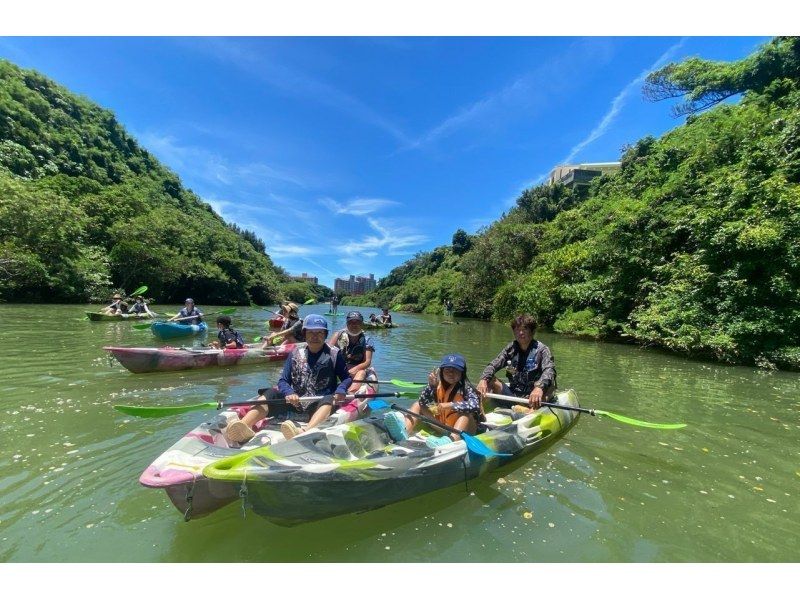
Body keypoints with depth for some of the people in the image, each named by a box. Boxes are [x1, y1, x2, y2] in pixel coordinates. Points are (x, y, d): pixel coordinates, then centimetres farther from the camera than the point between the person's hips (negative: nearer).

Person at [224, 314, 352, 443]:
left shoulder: (334, 354, 2)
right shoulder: (296, 354, 9)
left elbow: (347, 378, 4)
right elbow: (283, 380, 5)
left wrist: (340, 391, -18)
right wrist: (289, 393, -17)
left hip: (318, 408, -3)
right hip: (296, 403, 4)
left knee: (329, 400, -35)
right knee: (271, 393, -16)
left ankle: (304, 432, -62)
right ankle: (244, 425, -42)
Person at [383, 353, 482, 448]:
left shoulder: (466, 388, -15)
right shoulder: (438, 385, -4)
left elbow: (475, 405, -34)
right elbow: (422, 402, -11)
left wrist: (451, 405, -40)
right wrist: (431, 386, -26)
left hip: (462, 428, -4)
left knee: (466, 413, -33)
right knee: (418, 405, -3)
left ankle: (452, 439, -60)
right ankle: (404, 430, -30)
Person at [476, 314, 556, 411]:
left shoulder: (541, 349, -6)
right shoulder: (510, 348, 5)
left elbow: (550, 370, -25)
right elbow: (493, 365, -5)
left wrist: (539, 388, -46)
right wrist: (483, 380, -27)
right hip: (512, 394, 4)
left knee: (549, 383, -32)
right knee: (489, 380, -11)